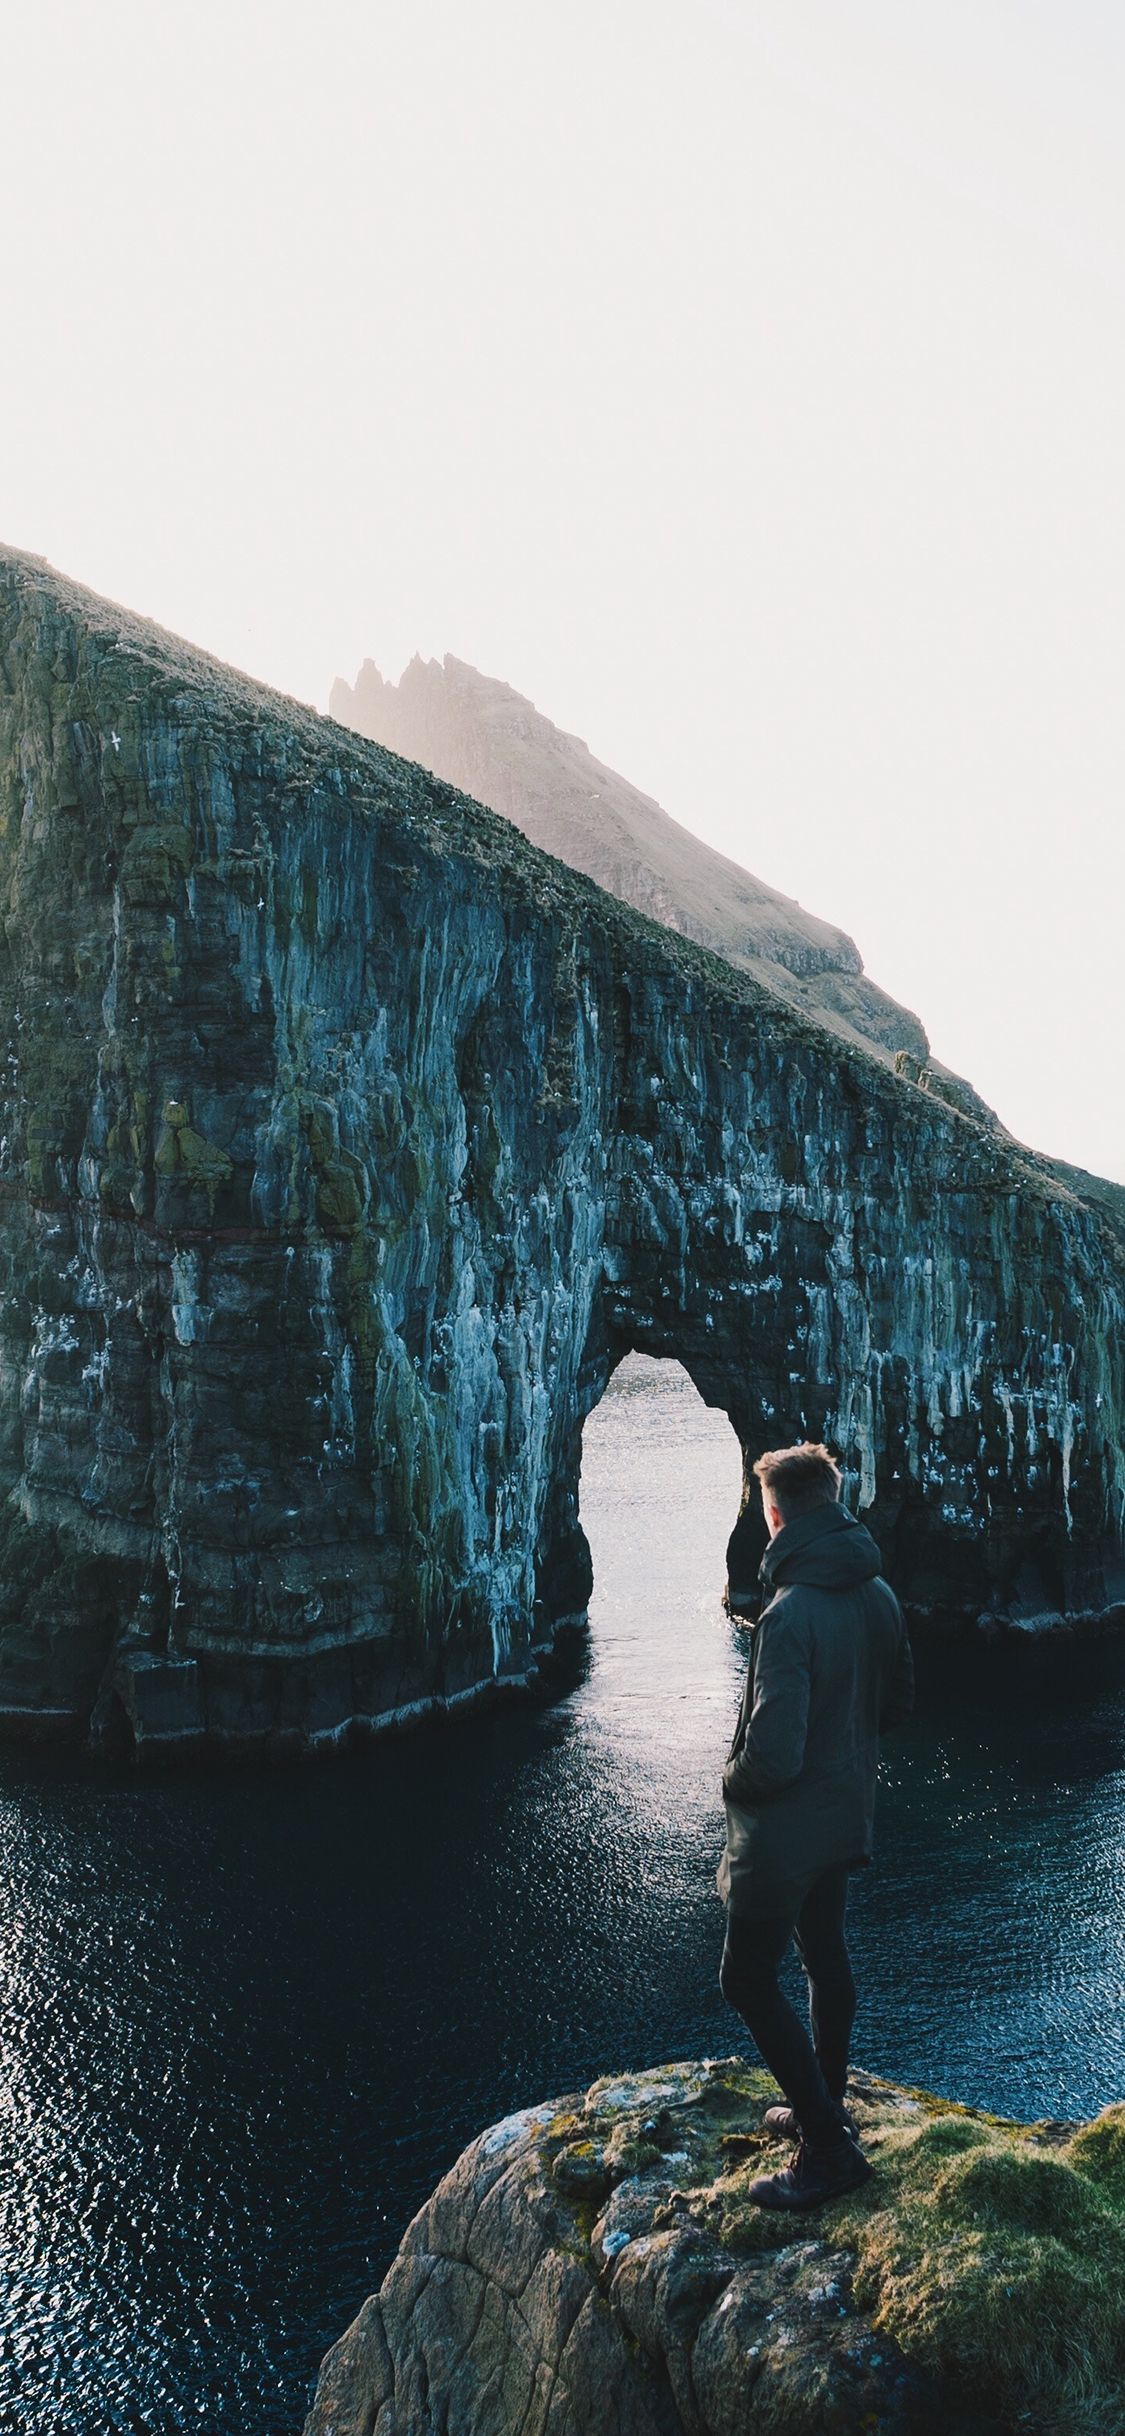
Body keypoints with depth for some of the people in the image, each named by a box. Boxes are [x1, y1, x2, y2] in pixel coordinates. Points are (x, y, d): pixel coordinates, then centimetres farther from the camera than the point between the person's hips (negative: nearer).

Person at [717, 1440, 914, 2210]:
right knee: (826, 1953, 23)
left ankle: (829, 2148, 6)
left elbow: (773, 1756, -30)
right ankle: (826, 2107, 38)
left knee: (749, 1978, 4)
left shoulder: (790, 1613, -30)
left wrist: (733, 1781, -10)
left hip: (787, 1829, -8)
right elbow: (900, 1701, 10)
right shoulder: (878, 1595, -3)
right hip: (849, 1817, 9)